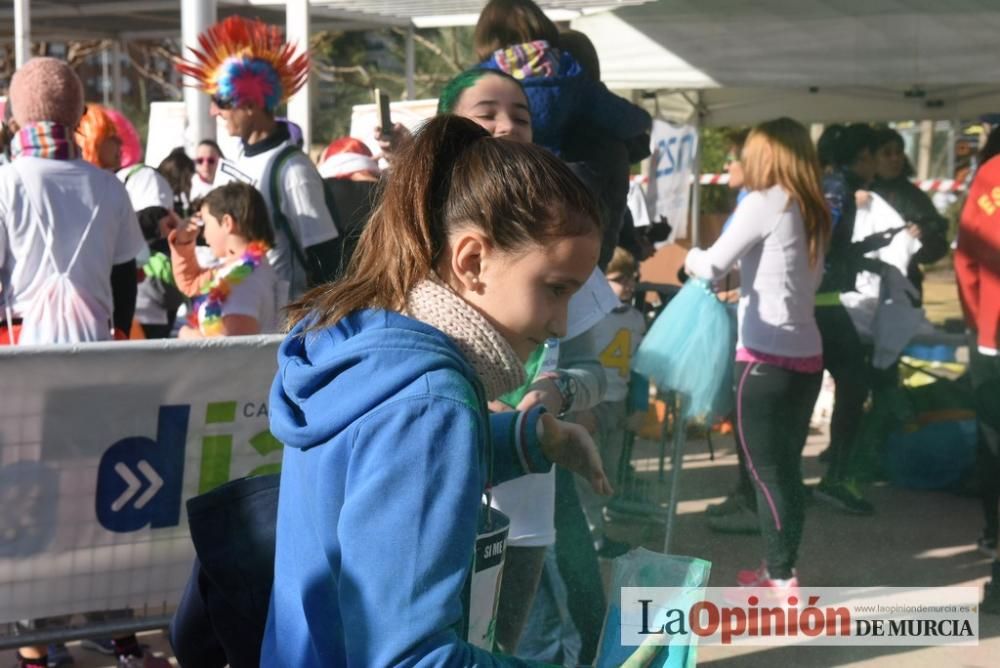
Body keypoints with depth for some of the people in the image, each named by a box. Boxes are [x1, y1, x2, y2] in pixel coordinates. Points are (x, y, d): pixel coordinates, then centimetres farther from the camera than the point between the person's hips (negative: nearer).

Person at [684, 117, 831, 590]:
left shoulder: (764, 202, -10)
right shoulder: (813, 212, 11)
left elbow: (711, 267, -6)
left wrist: (691, 257, 15)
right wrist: (743, 288, 24)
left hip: (767, 357, -7)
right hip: (806, 356, 8)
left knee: (766, 469, -1)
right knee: (786, 467, 14)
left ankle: (781, 578, 3)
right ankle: (778, 568, 21)